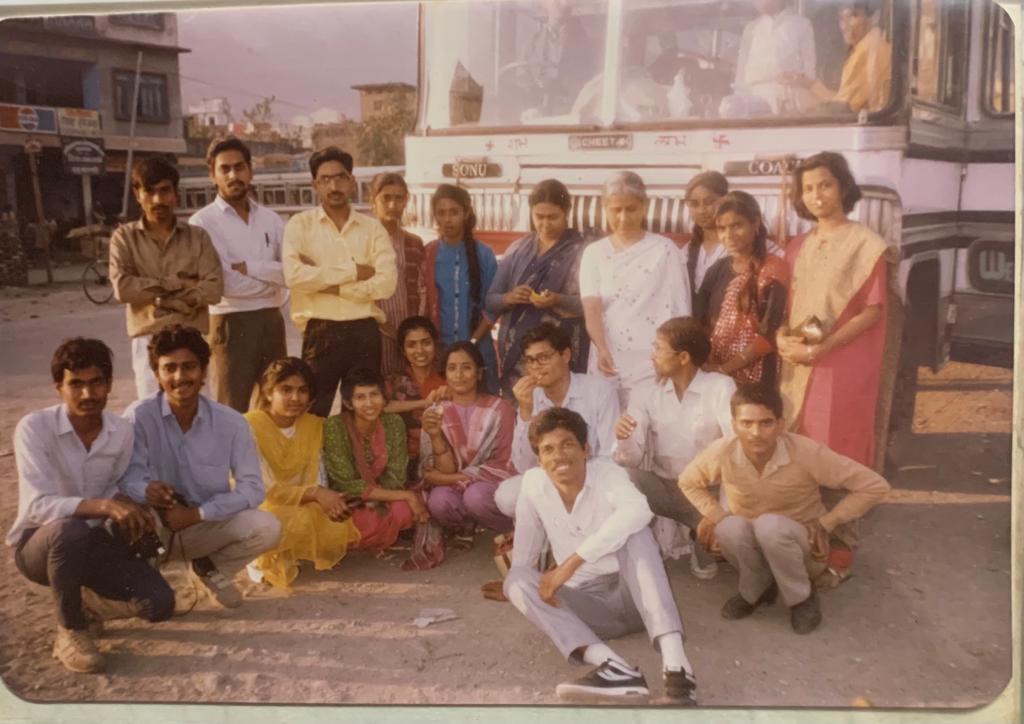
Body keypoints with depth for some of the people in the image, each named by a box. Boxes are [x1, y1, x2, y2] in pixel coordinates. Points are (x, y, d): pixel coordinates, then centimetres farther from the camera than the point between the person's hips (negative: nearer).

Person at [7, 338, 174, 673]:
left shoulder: (122, 430, -6)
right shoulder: (34, 427, -19)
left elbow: (117, 491, 1)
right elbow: (38, 506, -28)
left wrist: (126, 512, -22)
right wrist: (104, 506, -42)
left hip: (94, 541, 4)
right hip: (38, 543, -3)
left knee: (159, 604, -15)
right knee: (70, 530, -40)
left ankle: (84, 602, 17)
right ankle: (71, 630, -14)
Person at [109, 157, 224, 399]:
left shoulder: (197, 236, 7)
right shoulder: (124, 236, 5)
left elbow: (214, 288, -4)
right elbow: (123, 288, -8)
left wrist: (161, 299, -10)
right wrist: (176, 283, -8)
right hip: (148, 339, -1)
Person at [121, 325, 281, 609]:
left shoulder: (231, 422, -9)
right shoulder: (139, 415, -12)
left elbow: (252, 487, -12)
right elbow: (129, 475, -18)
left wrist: (197, 513, -23)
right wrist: (146, 489, -43)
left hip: (208, 525, 2)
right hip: (153, 528, -1)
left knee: (267, 527, -24)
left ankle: (209, 570, 9)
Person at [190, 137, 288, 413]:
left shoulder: (270, 219, 10)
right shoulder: (203, 222, -5)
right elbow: (221, 284, -15)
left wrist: (248, 267, -12)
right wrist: (273, 278, -5)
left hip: (272, 321, 5)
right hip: (231, 325, -5)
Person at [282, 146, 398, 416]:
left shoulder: (373, 228, 7)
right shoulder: (300, 224, 2)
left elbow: (386, 283, -8)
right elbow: (294, 276, -15)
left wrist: (325, 281, -10)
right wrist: (353, 271, -11)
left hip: (365, 332, 2)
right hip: (320, 333, -2)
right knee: (314, 414, 5)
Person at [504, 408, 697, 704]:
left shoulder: (606, 472, -16)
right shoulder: (533, 483, -4)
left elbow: (638, 511, -38)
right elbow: (525, 551, 7)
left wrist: (572, 563, -40)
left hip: (633, 595, -3)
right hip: (589, 604, 4)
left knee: (635, 533, -29)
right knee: (516, 581, -20)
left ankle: (675, 663, -44)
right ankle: (615, 667, -41)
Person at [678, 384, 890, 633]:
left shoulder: (806, 453, -26)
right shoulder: (721, 453, -20)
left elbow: (874, 486, -17)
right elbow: (688, 482, 3)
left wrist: (826, 523, -17)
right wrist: (717, 515, -10)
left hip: (803, 549, -2)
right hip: (750, 549, 2)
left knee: (770, 525, -36)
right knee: (730, 527, -33)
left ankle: (801, 598, -7)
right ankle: (756, 590, -1)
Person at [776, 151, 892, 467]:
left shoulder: (866, 244, -5)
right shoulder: (797, 247, 13)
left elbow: (872, 311, -10)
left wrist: (817, 349, -16)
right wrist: (782, 337, -6)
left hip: (843, 368, -5)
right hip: (797, 368, 5)